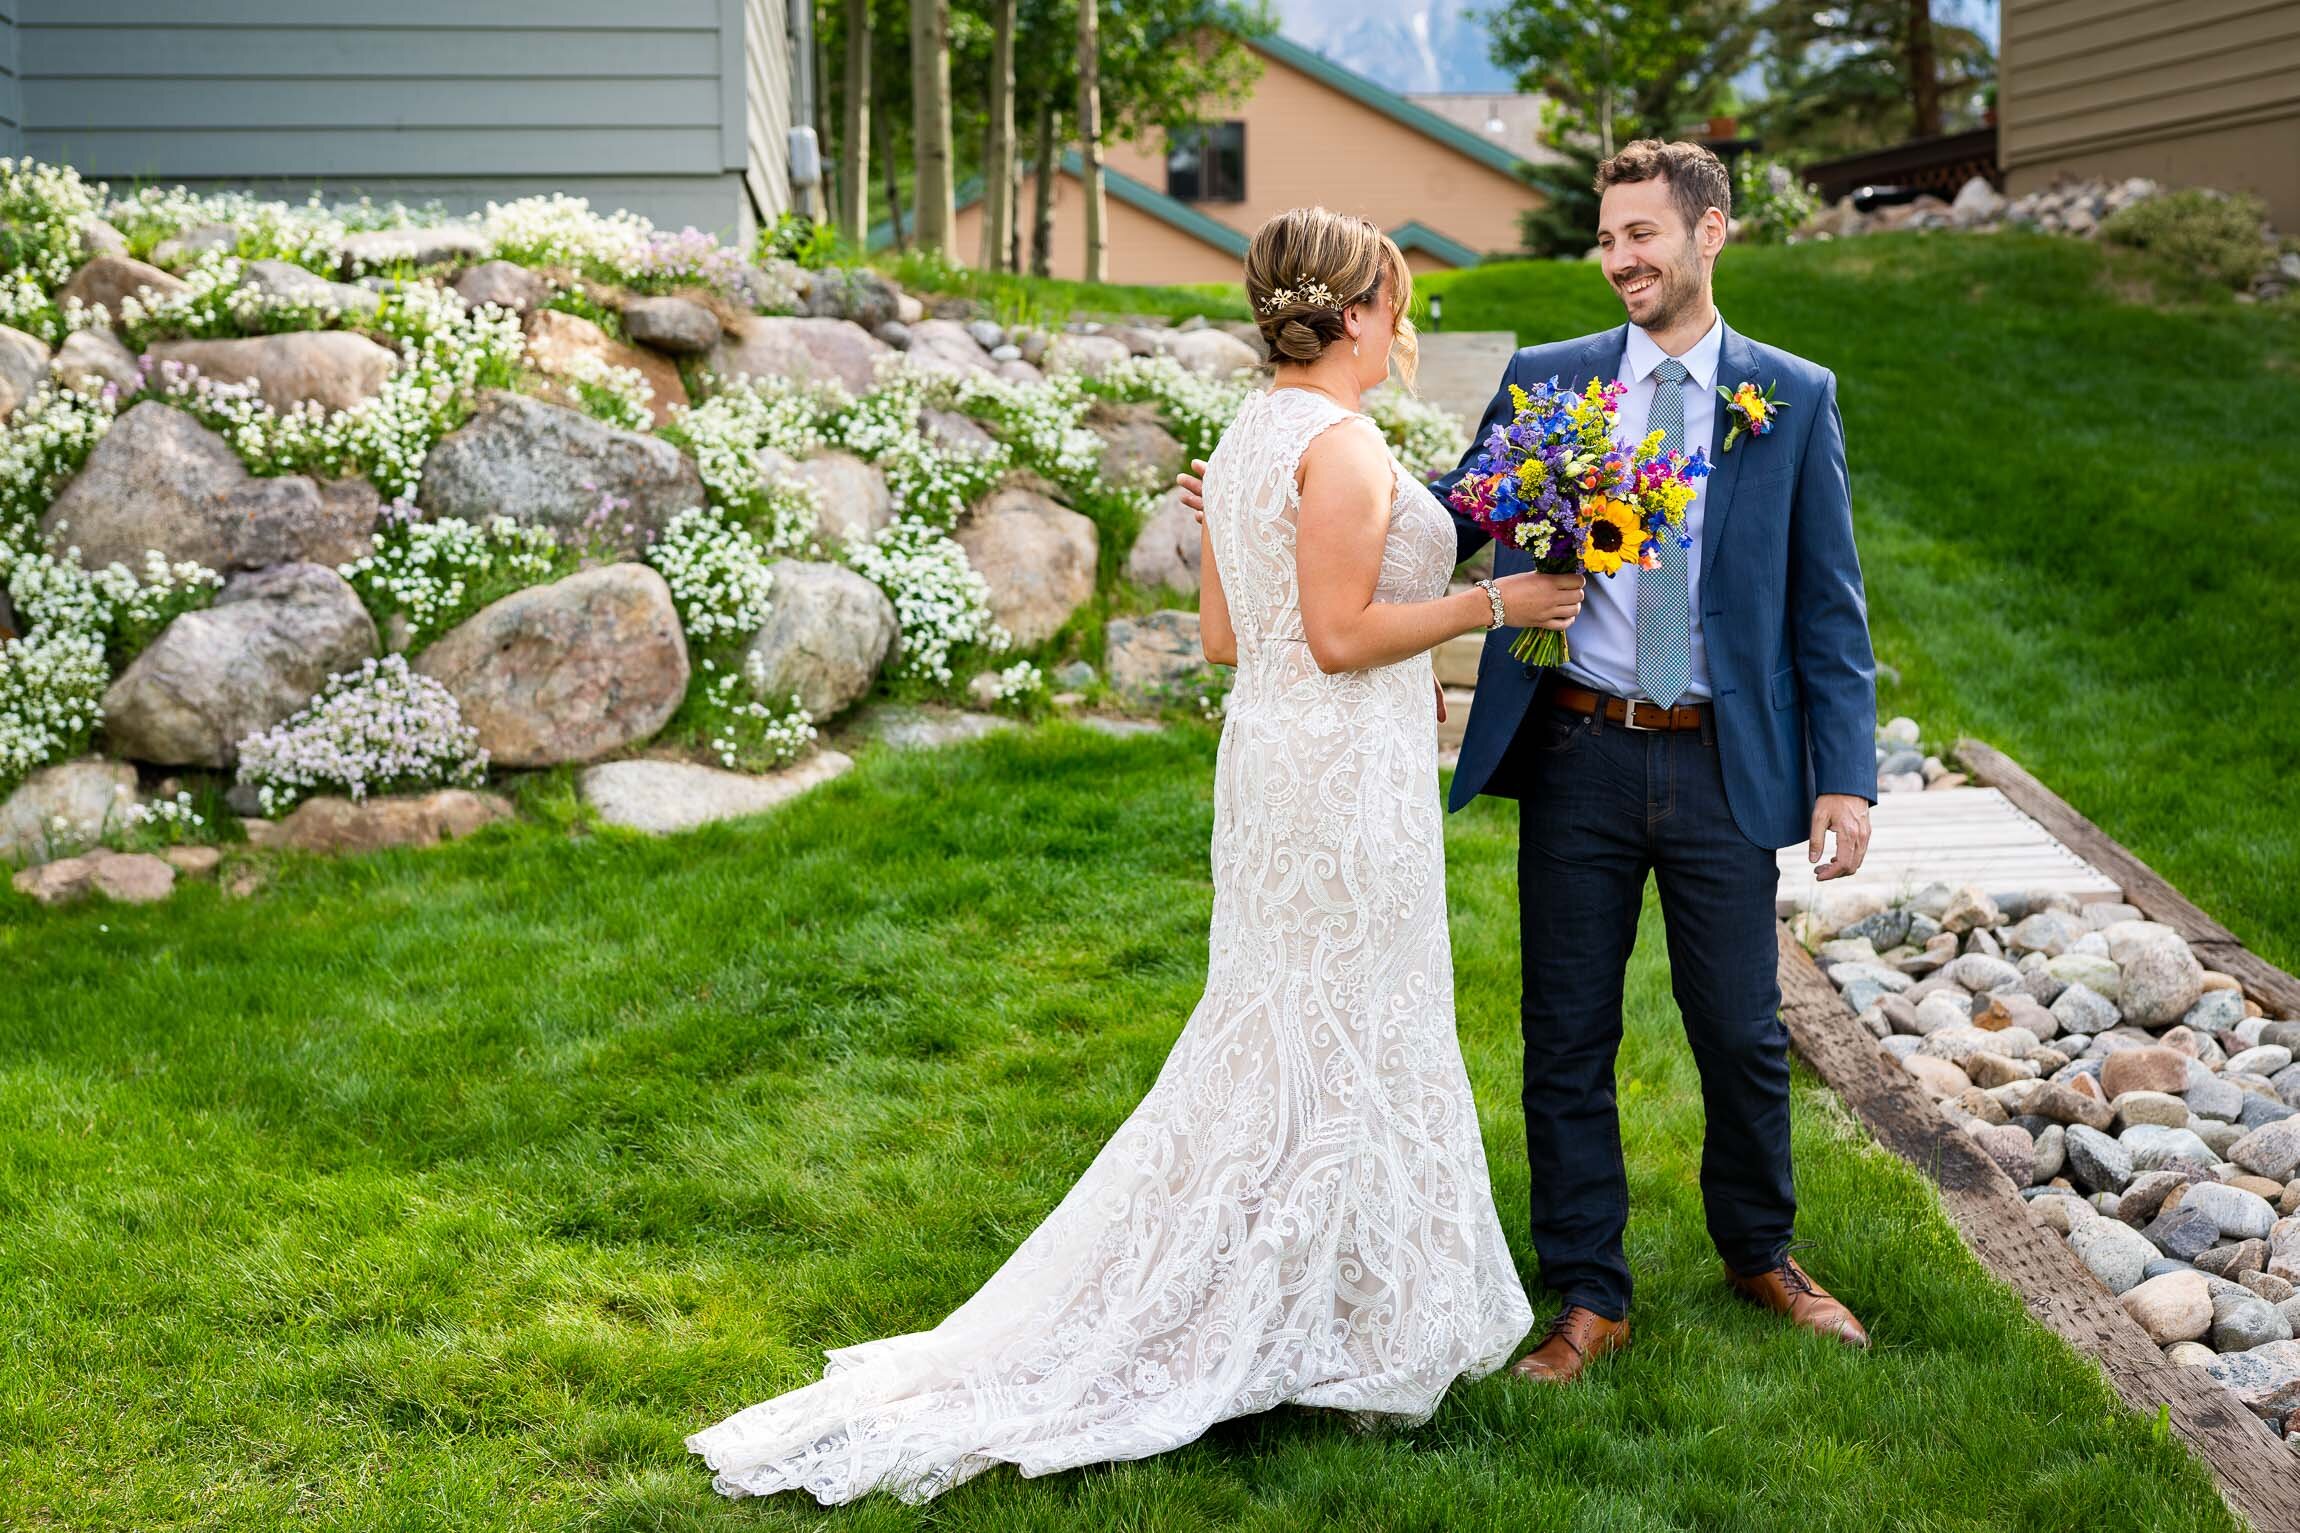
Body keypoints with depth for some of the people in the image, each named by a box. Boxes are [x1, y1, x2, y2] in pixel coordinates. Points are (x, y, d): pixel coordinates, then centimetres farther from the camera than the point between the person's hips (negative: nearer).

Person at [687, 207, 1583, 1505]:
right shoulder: (1343, 444, -17)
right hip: (1347, 772, -9)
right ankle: (1341, 1332, 12)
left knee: (1274, 1035, 16)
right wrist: (1491, 605, -9)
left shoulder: (1246, 438, 11)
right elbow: (1342, 635, -20)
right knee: (1351, 1042, 1)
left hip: (1268, 754, 9)